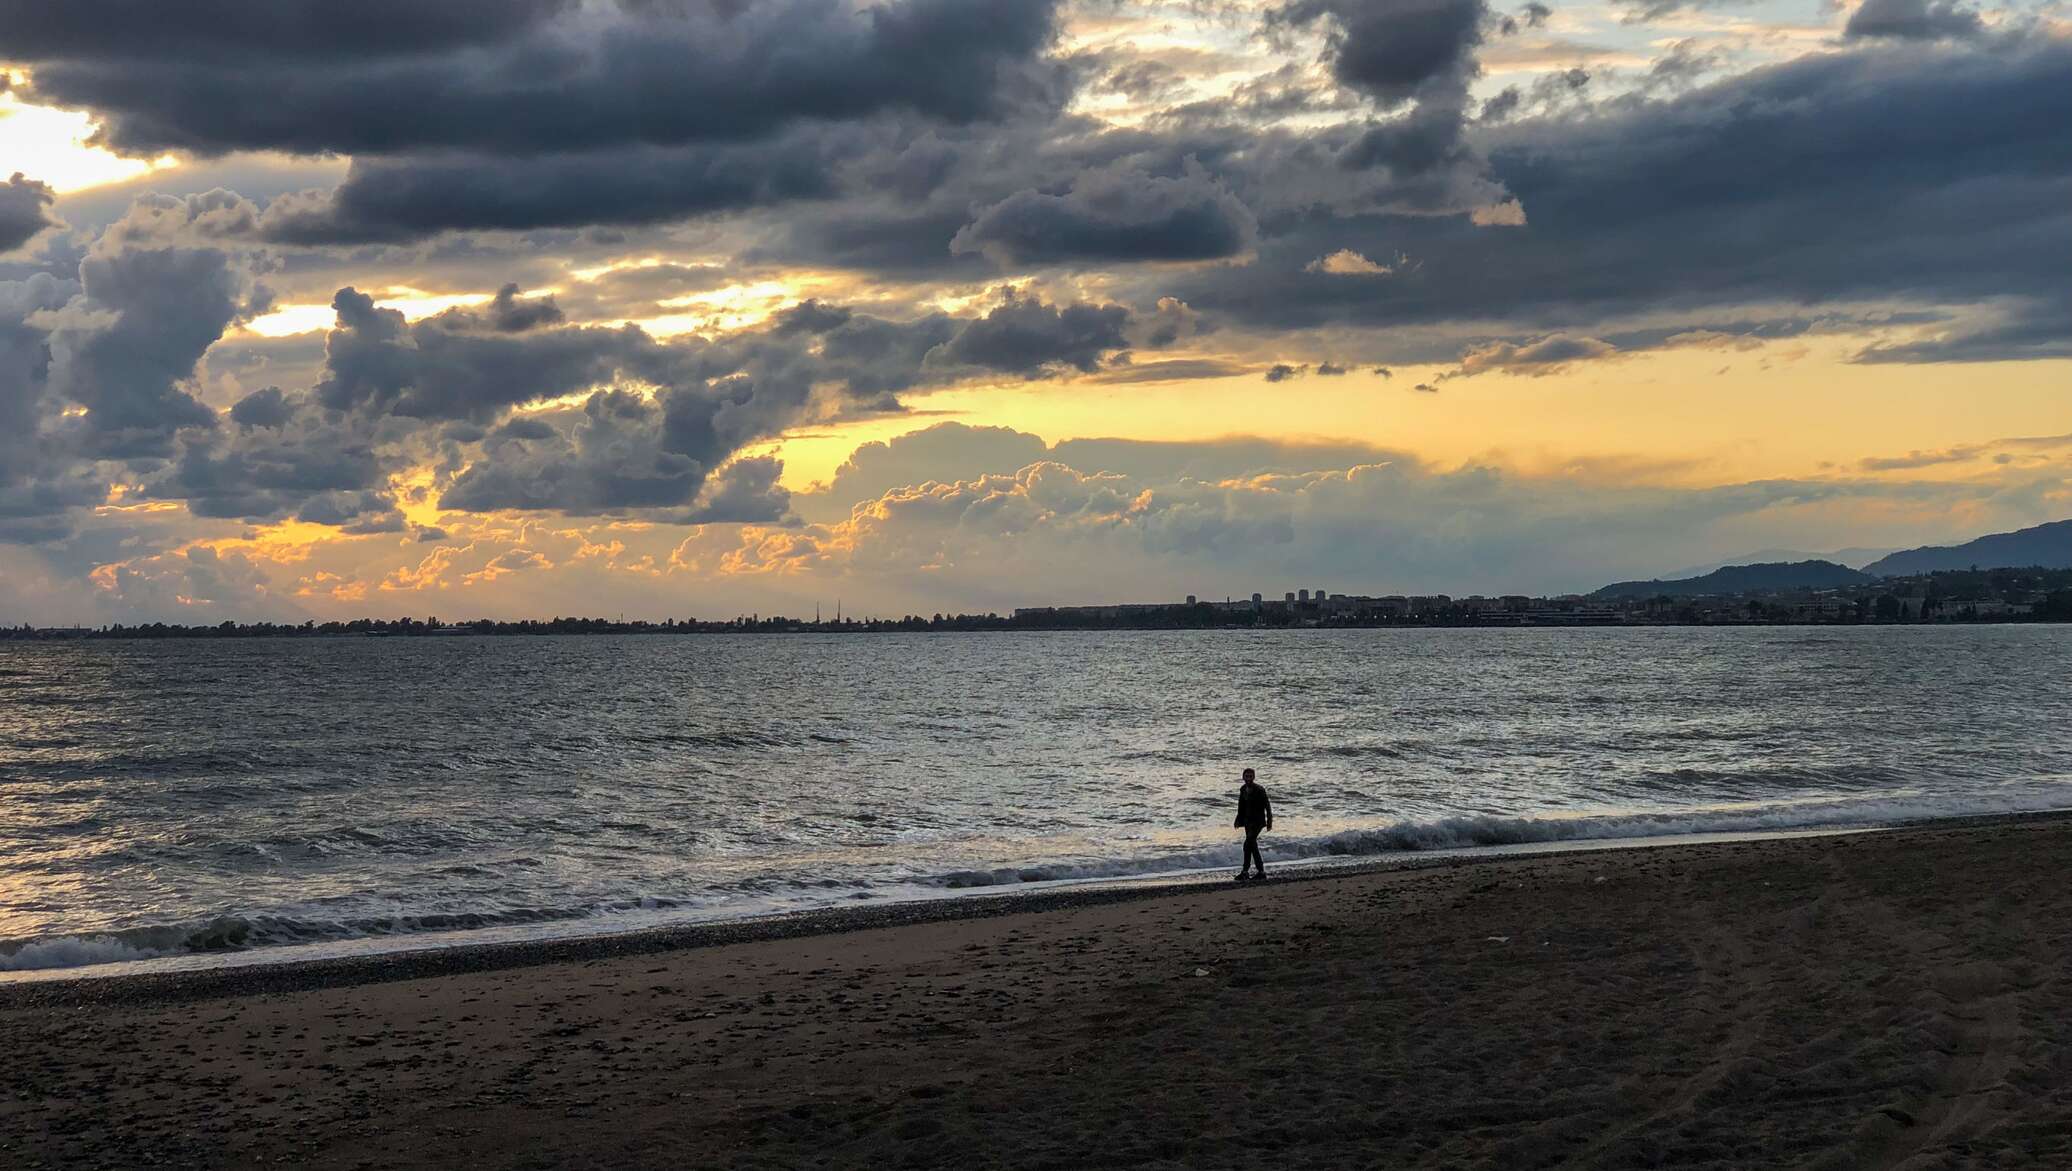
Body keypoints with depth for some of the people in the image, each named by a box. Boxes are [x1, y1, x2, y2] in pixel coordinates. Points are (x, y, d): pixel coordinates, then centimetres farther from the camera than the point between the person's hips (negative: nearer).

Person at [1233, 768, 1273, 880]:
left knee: (1248, 844, -16)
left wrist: (1269, 822, -12)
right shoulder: (1243, 789, 5)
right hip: (1248, 820, 8)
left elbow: (1267, 806, -11)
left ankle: (1245, 872, -13)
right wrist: (1238, 820, 12)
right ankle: (1261, 872, 18)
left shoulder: (1259, 790, -15)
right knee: (1252, 845, 10)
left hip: (1257, 821, -8)